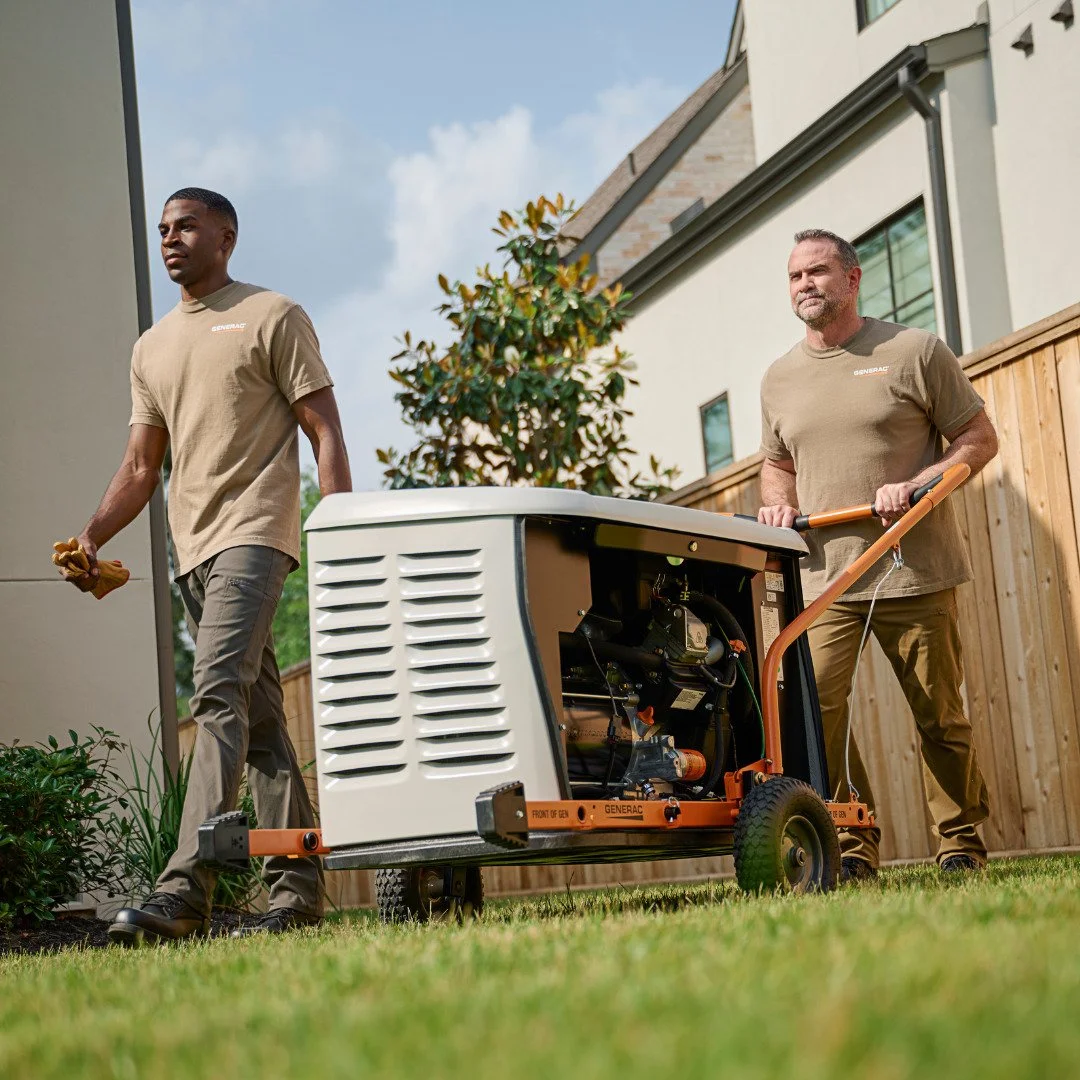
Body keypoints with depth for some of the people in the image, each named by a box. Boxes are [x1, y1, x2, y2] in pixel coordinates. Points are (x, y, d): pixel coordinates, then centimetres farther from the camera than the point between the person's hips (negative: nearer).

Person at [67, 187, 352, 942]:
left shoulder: (272, 317, 4)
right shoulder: (152, 348, 22)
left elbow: (325, 432, -1)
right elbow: (141, 466, 21)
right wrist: (92, 537, 5)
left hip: (255, 532, -7)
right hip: (194, 544, 7)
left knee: (220, 692, -21)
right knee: (258, 717, 6)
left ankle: (185, 891, -28)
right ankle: (298, 886, 7)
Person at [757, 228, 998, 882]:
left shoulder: (915, 351, 1)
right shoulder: (780, 379, 15)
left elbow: (979, 440, 2)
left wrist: (915, 485, -13)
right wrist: (780, 504, 5)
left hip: (916, 574, -3)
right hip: (825, 579, 3)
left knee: (941, 716, 3)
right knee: (813, 705, -11)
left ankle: (963, 842, 20)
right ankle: (855, 845, 2)